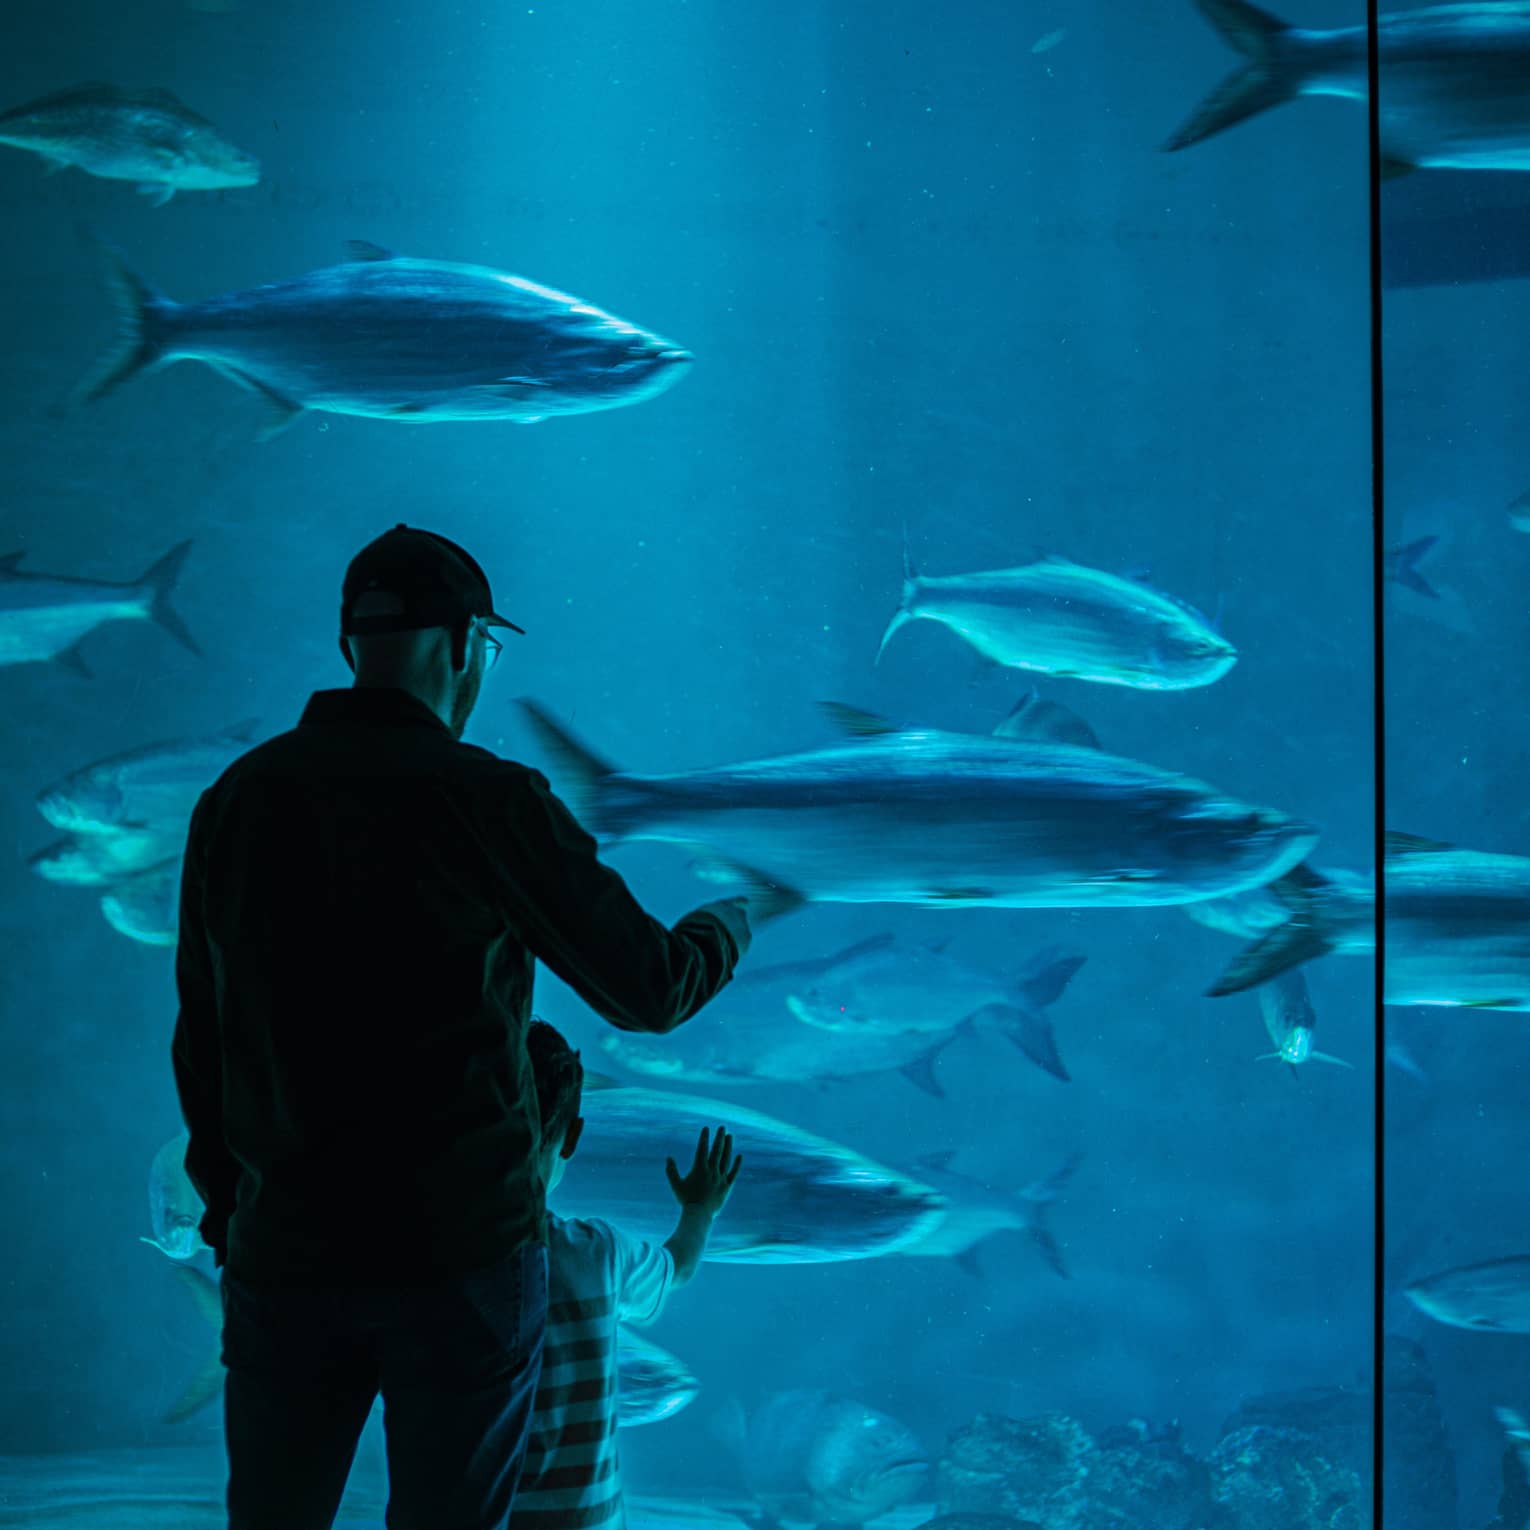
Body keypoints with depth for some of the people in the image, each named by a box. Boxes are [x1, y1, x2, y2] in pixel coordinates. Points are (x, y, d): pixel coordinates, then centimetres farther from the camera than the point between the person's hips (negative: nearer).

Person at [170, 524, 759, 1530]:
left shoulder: (237, 800, 3)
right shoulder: (489, 801, -12)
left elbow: (202, 1043, 10)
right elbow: (650, 990, -4)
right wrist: (730, 926, 17)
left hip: (288, 1252, 4)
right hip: (461, 1251, -4)